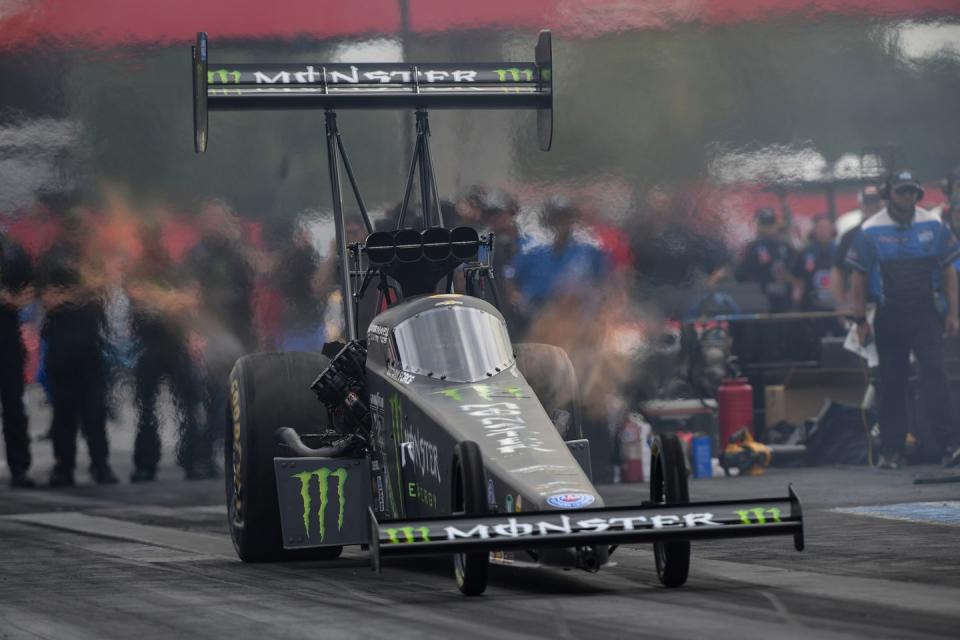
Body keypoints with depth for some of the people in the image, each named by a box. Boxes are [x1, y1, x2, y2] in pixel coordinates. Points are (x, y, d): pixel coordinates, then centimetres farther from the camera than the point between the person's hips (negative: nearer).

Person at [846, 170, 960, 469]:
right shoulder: (871, 230, 0)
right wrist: (860, 321, -1)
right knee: (891, 382, 4)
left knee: (933, 372, -12)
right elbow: (858, 277, 3)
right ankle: (891, 450, 11)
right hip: (890, 317, 0)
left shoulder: (933, 225, 4)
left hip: (927, 314, 0)